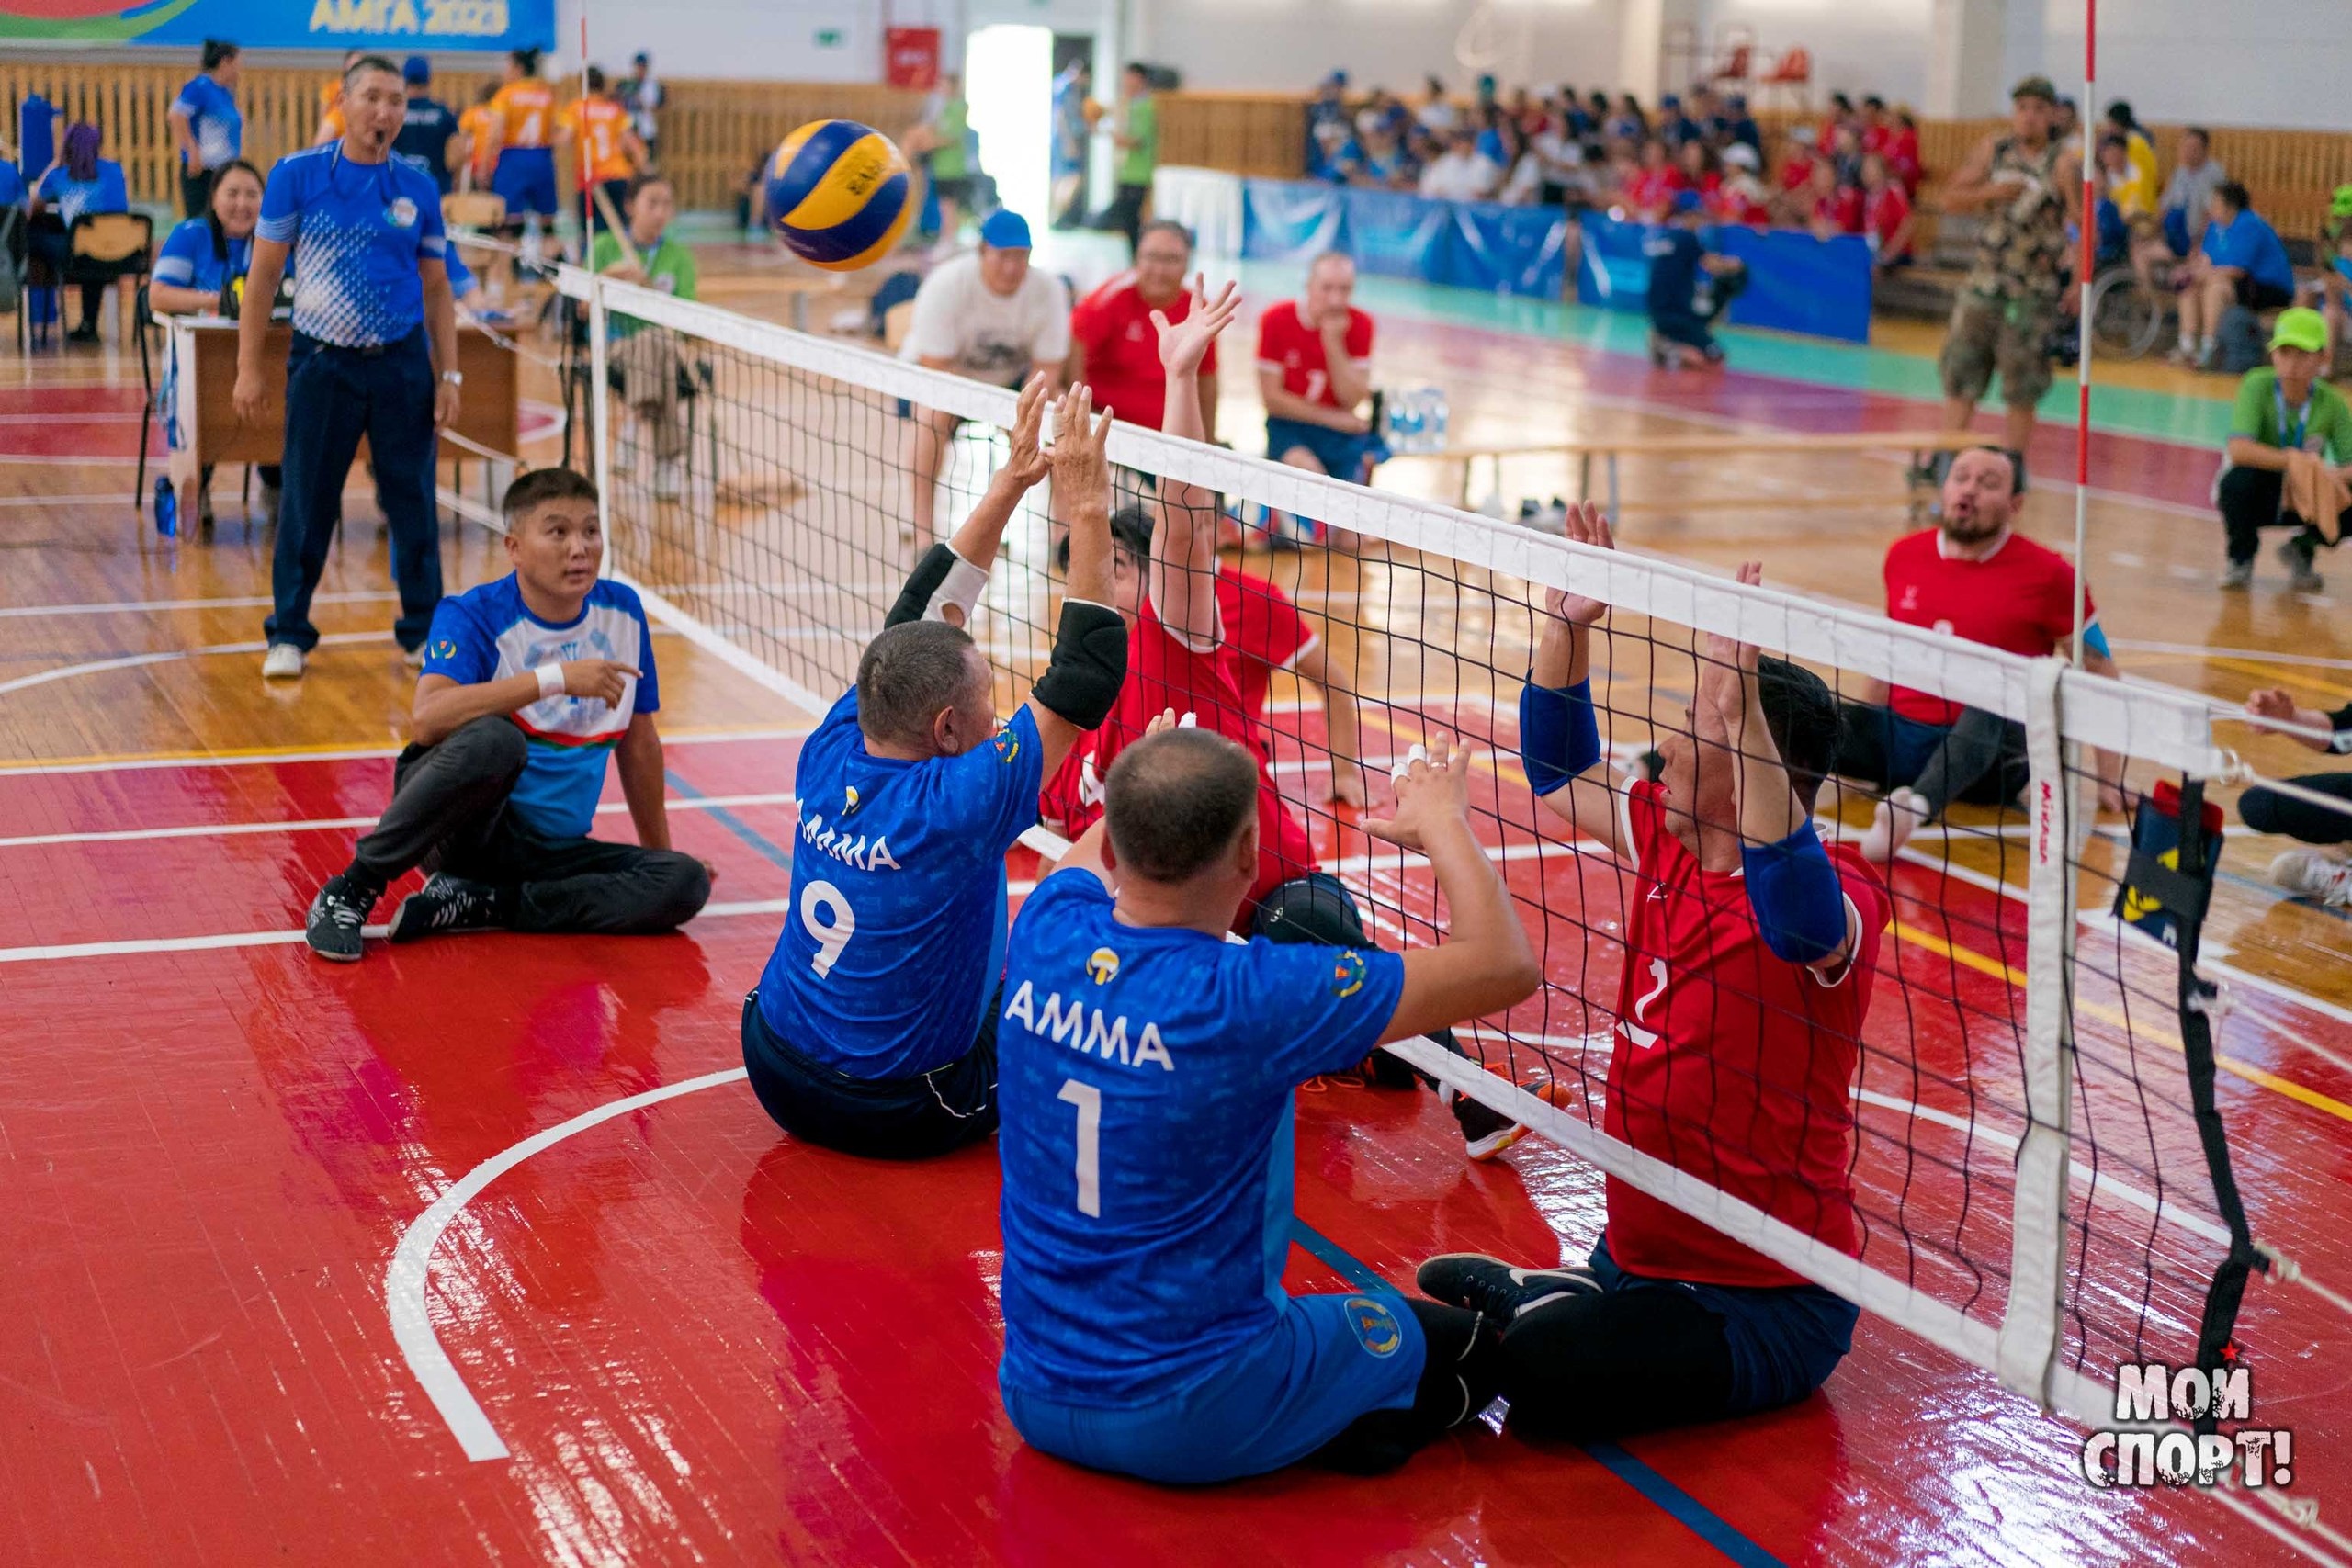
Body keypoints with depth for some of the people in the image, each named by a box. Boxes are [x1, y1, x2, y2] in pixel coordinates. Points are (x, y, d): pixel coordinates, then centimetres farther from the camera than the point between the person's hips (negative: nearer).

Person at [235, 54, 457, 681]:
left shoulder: (418, 188, 5)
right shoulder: (296, 175, -2)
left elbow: (437, 287, 10)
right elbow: (262, 275, 0)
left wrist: (448, 374, 4)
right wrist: (248, 367, -4)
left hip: (403, 362, 2)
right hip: (322, 363, -2)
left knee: (413, 502, 4)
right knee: (307, 504, 2)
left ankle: (423, 631, 17)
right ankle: (288, 634, 14)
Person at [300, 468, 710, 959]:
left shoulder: (622, 612, 2)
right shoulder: (472, 615, -12)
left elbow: (638, 742, 15)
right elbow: (425, 720, -32)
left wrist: (659, 849, 21)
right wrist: (555, 678, -34)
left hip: (550, 847, 5)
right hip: (459, 829, -5)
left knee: (686, 882, -20)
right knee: (493, 739, -38)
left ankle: (476, 903, -16)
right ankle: (352, 888, -20)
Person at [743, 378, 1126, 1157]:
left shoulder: (830, 756, -12)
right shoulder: (952, 808, -30)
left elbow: (919, 621, -1)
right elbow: (1088, 678, -26)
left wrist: (1011, 482, -1)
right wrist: (1087, 514, -23)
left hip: (775, 1071, 6)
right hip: (893, 1115, -6)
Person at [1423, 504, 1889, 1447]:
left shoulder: (1835, 901, -20)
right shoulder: (1667, 844, 3)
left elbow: (1800, 915, -45)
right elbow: (1559, 775, 19)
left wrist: (1742, 717, -52)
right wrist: (1568, 624, 5)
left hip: (1767, 1302, -7)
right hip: (1634, 1257, 7)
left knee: (1546, 1371, -29)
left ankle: (1526, 1300, 1)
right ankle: (1536, 1299, 20)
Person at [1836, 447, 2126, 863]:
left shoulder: (2046, 573, -2)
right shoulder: (1903, 556, 10)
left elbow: (2099, 673, 2)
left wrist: (2110, 780, -3)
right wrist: (1856, 736, 27)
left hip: (1988, 750, -4)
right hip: (1896, 735, 4)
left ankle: (1916, 806, -60)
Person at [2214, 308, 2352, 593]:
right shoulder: (2258, 385, -20)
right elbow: (2238, 449, -34)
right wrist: (2294, 460, -45)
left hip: (2305, 499, 3)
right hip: (2255, 496, -3)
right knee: (2239, 480, -36)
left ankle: (2302, 550, 9)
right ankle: (2241, 559, -5)